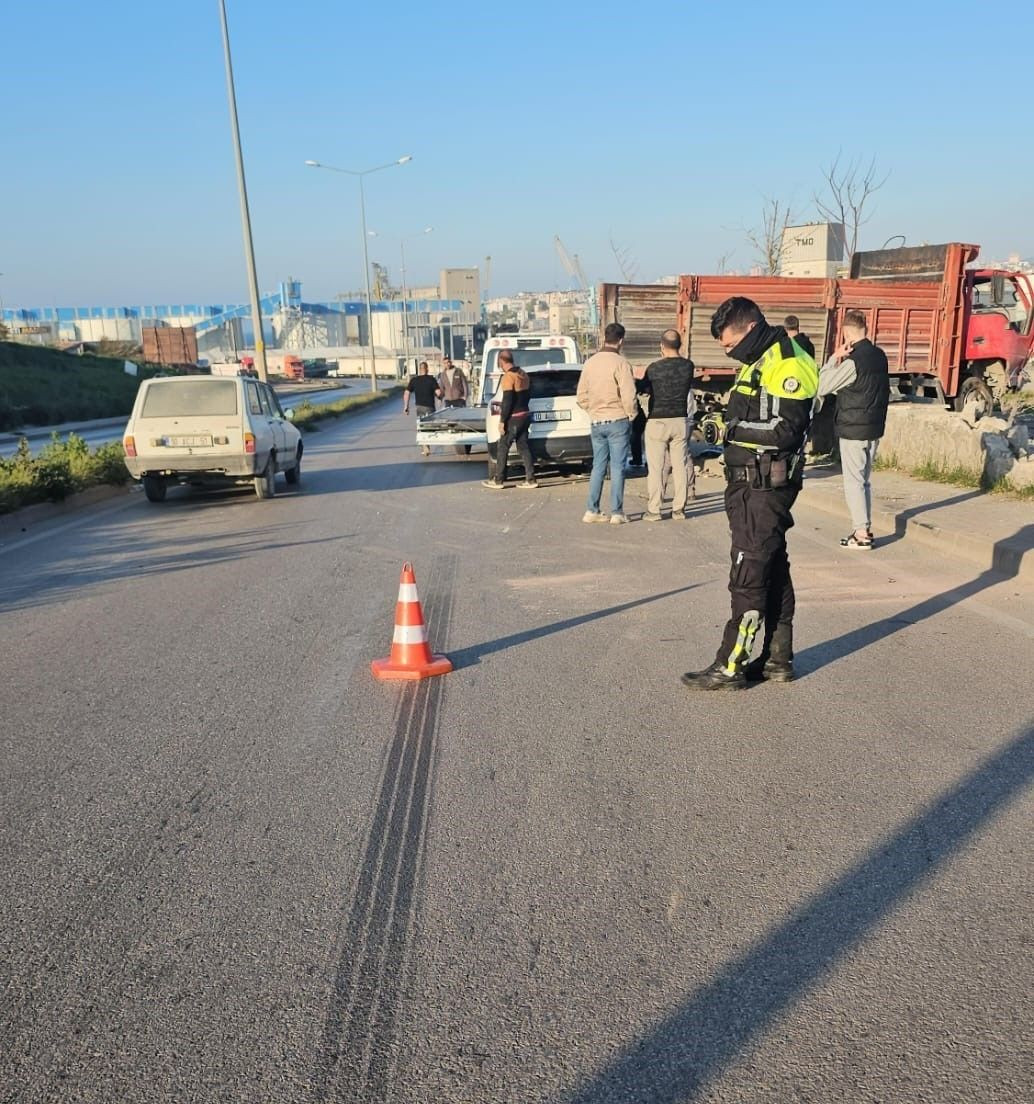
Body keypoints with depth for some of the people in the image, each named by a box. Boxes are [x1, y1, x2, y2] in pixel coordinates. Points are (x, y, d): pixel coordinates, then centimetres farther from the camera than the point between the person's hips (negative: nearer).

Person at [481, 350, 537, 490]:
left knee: (502, 448, 2)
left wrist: (502, 421, -16)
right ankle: (530, 479, 8)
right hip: (525, 415, 8)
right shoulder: (523, 374, 9)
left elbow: (507, 401, -20)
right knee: (523, 447, 10)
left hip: (514, 418, -8)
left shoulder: (508, 377, -17)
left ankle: (498, 480, 7)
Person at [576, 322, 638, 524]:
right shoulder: (621, 363, -12)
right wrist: (631, 415, -2)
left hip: (596, 422, 5)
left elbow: (581, 396, 9)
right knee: (617, 467, 0)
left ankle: (592, 511, 11)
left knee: (598, 466, 11)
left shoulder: (590, 363, 6)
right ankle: (616, 513, 2)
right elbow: (628, 396, -17)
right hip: (617, 421, -5)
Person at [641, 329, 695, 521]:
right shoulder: (688, 366, -1)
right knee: (680, 465, 8)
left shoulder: (654, 368, -11)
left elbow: (646, 389, 4)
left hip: (657, 421, -3)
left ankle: (653, 510, 2)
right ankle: (679, 509, 10)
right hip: (680, 421, 3)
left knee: (655, 467, 1)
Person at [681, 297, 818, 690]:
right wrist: (725, 416, 6)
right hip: (749, 484, 10)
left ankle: (729, 666, -1)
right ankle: (778, 659, 22)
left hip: (767, 487, -10)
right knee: (773, 572, 14)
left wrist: (735, 426, -19)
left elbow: (786, 431, -22)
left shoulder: (787, 366, -15)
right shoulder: (758, 363, 17)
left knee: (748, 576, -7)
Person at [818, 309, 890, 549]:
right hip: (875, 427, 8)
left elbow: (821, 387, -15)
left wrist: (834, 357, -12)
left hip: (853, 430, -8)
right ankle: (865, 528, 22)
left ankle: (861, 534, 1)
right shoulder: (879, 356, 6)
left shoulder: (853, 361, -19)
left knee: (854, 481, -1)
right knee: (864, 480, 16)